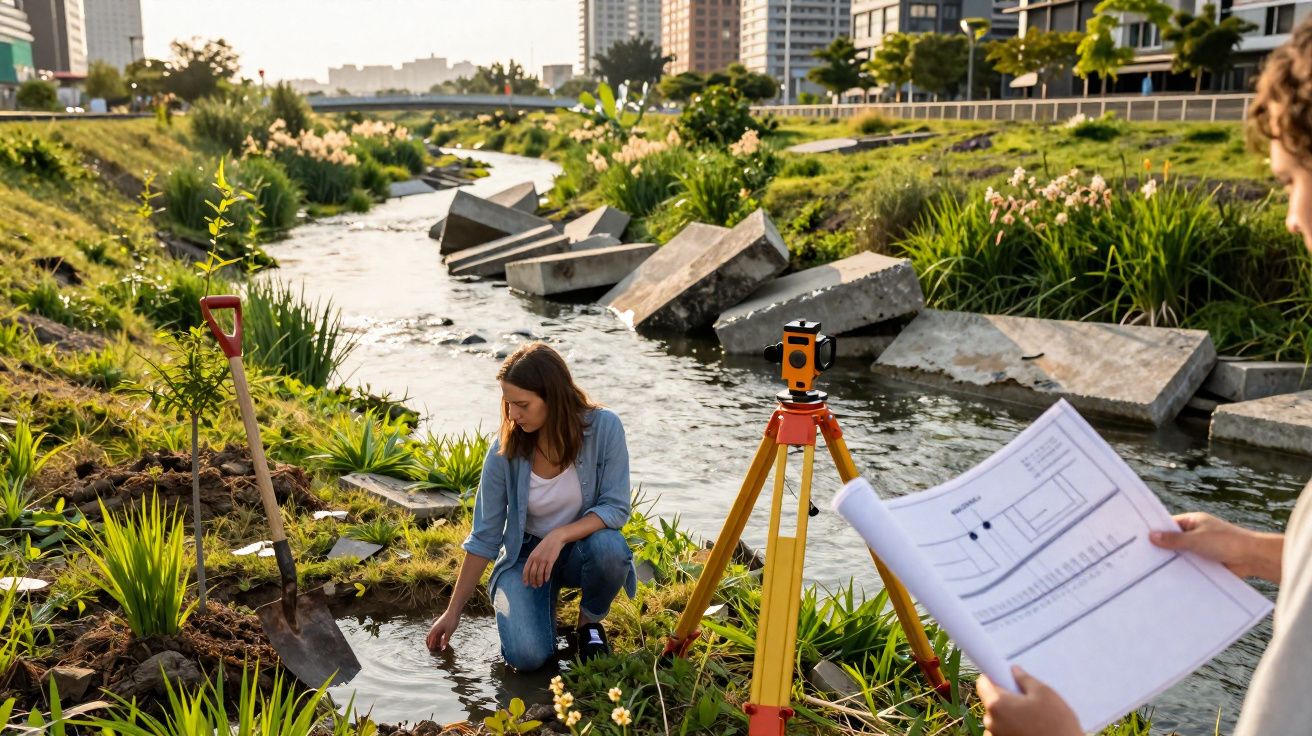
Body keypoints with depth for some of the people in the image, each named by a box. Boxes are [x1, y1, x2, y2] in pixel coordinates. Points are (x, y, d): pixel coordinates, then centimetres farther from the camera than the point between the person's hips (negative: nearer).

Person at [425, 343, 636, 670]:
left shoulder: (603, 427, -20)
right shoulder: (506, 448, -16)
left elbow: (616, 507, -18)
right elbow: (484, 537, -7)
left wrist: (558, 536, -35)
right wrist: (453, 612, -4)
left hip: (580, 546, 1)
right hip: (525, 553, 0)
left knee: (609, 547, -36)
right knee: (527, 655, -24)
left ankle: (591, 620, -3)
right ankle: (542, 600, 11)